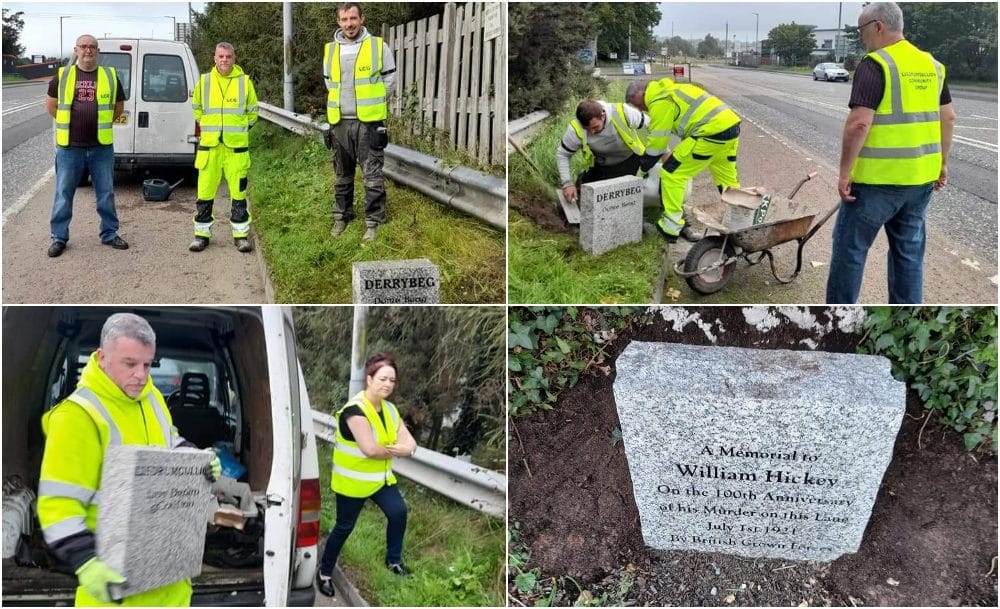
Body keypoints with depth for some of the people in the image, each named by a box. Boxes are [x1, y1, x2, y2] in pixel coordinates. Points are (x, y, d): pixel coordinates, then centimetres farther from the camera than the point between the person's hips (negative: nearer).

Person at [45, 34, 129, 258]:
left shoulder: (110, 75, 4)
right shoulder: (63, 75, 2)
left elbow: (119, 107, 13)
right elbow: (50, 104, 12)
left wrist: (102, 124, 10)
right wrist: (69, 124, 10)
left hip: (102, 147, 1)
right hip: (69, 147, -1)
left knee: (106, 193, 9)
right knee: (63, 193, 5)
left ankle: (109, 234, 22)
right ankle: (59, 237, 14)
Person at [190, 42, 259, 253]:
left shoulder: (245, 81, 2)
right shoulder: (204, 81, 5)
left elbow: (252, 111, 14)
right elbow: (197, 108, 20)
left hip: (237, 146, -1)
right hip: (209, 145, 1)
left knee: (238, 191, 1)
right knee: (205, 191, 2)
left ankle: (241, 234, 10)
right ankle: (202, 233, 13)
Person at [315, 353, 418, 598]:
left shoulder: (390, 410, 1)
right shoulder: (355, 410, -25)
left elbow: (410, 444, -2)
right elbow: (370, 449, -32)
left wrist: (401, 449, -24)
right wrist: (395, 450, -15)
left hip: (381, 477, 7)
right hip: (352, 481, -6)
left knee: (398, 512, -9)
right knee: (345, 527, 5)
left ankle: (393, 560, 12)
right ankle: (324, 572, 25)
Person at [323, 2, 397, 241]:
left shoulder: (378, 46, -3)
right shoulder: (330, 49, 7)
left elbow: (389, 80, 4)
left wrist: (374, 105, 8)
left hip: (369, 122, -3)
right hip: (339, 123, 4)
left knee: (372, 175, -3)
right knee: (343, 175, 13)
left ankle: (373, 222, 3)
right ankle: (341, 216, 25)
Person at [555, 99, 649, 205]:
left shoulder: (622, 112, -34)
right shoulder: (576, 130, -30)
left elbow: (647, 123, -16)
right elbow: (562, 154, -14)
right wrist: (567, 183, -22)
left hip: (629, 159, -2)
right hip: (601, 166, 2)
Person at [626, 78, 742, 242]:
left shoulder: (659, 102, -7)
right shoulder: (670, 91, 23)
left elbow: (657, 141, -4)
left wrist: (643, 166, 9)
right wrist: (677, 153, 31)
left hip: (711, 133, -10)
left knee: (671, 174, -3)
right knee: (727, 178, 24)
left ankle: (671, 227, -1)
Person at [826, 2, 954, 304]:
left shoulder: (874, 65, -14)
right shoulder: (932, 64, 10)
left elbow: (859, 123, -21)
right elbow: (948, 117, 15)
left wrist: (844, 172, -15)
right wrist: (942, 162, 22)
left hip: (878, 177, -7)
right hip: (921, 177, 7)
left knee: (850, 246, 6)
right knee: (909, 251, 14)